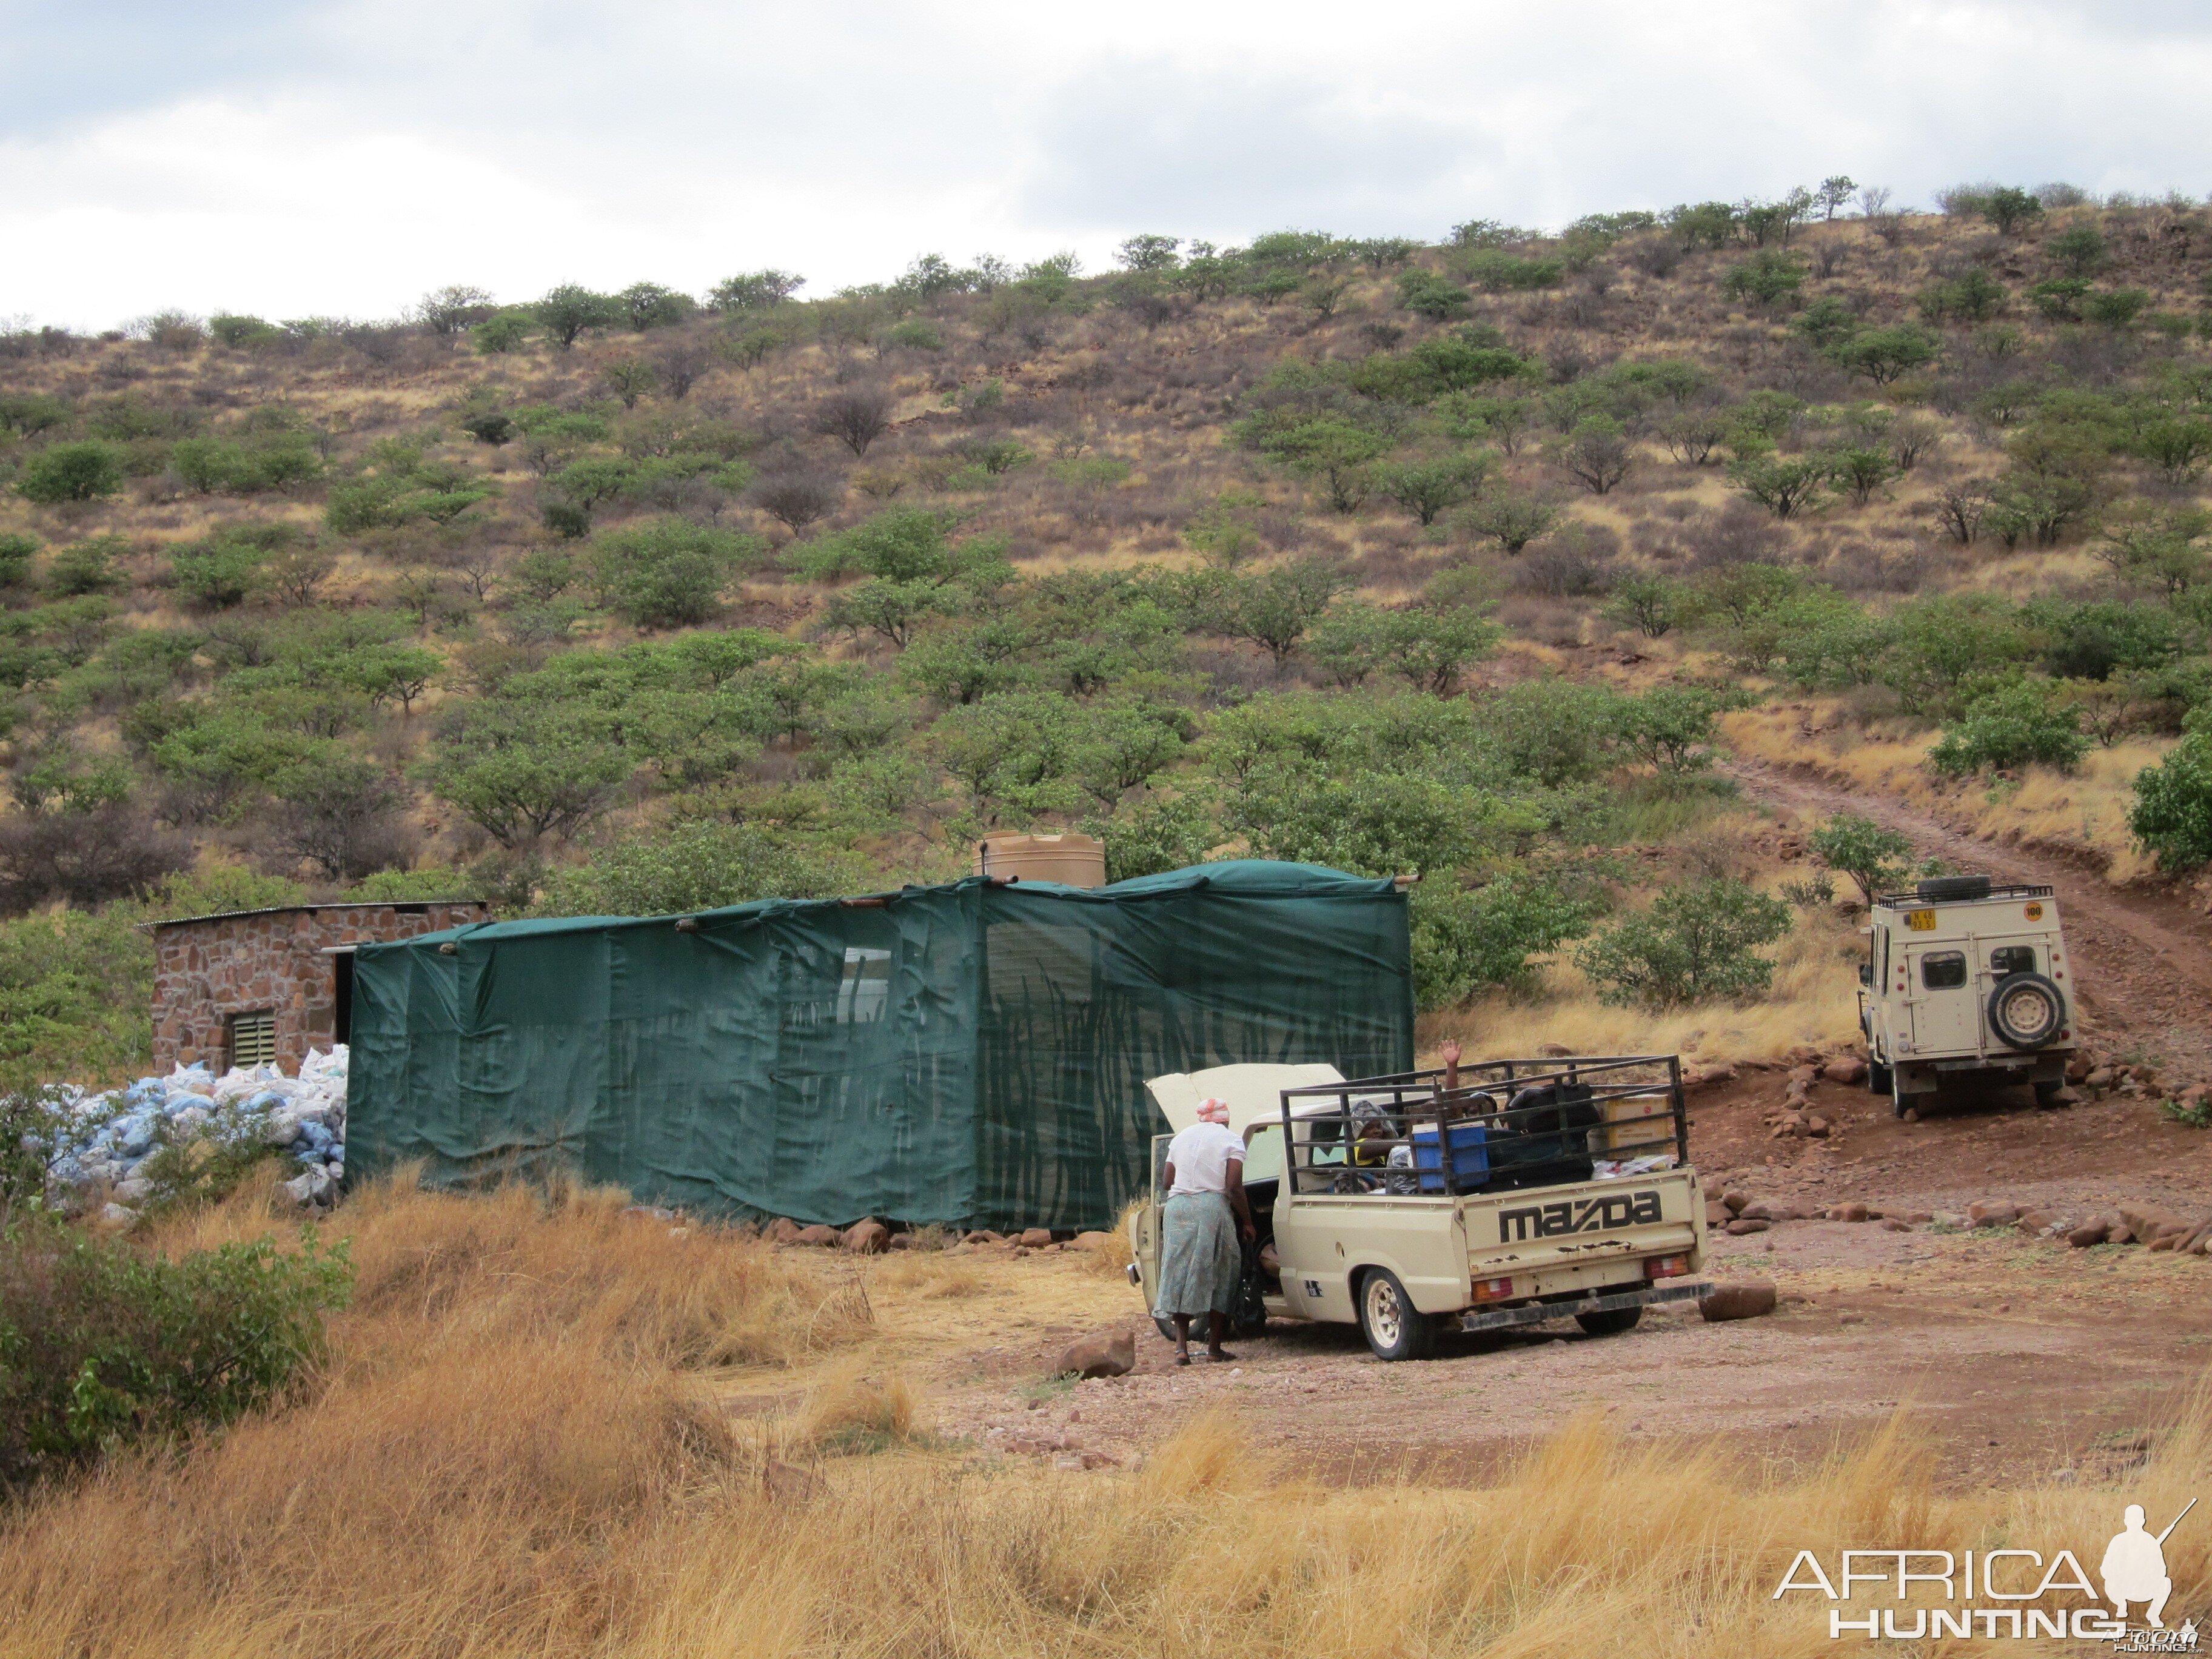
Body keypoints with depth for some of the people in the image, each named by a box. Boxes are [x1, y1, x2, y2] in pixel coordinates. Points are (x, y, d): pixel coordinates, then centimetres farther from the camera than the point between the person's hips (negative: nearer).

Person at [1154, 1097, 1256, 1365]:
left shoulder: (1182, 1138, 18)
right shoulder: (1231, 1140, 3)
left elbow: (1166, 1181, 16)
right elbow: (1233, 1186, -8)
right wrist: (1247, 1222, 0)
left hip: (1176, 1208, 4)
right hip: (1212, 1206, -4)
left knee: (1179, 1275, 7)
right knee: (1219, 1275, 6)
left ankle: (1181, 1346, 0)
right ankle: (1215, 1348, 7)